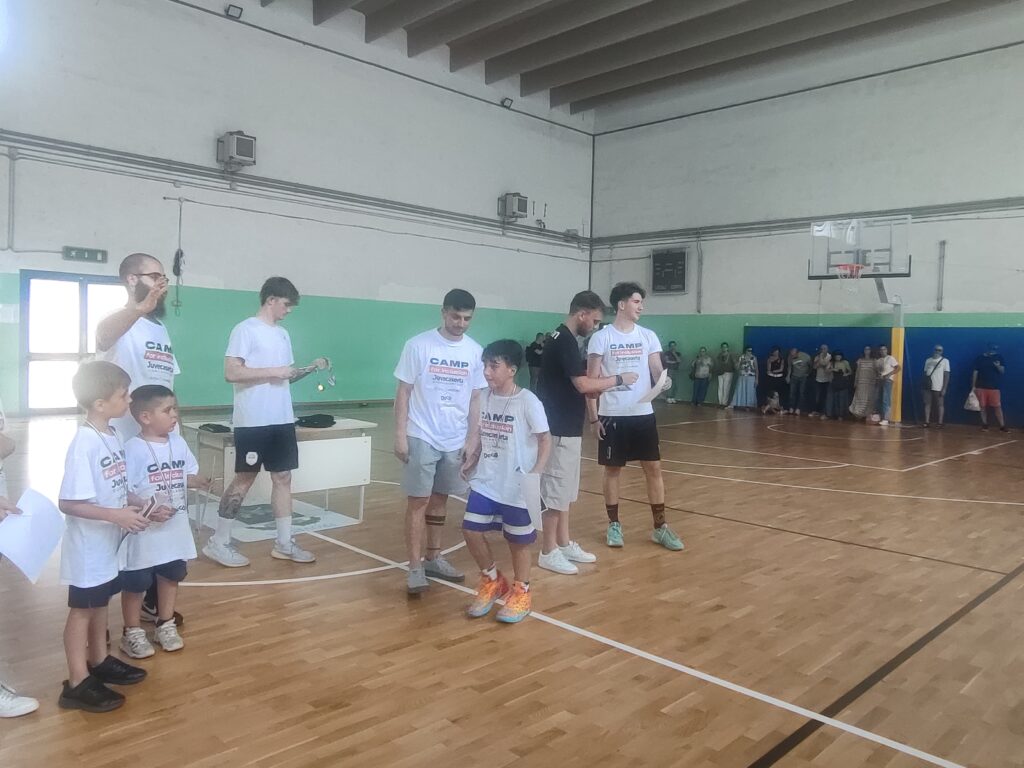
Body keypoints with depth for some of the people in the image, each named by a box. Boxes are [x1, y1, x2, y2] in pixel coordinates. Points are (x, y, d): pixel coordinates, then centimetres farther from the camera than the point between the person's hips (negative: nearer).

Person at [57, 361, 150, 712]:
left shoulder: (112, 436, 1)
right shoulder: (84, 443, -25)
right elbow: (68, 503, -26)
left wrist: (140, 504, -1)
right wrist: (117, 515, -28)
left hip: (107, 542, 8)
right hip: (88, 545, -8)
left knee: (100, 601, 21)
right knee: (82, 608, 5)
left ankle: (99, 661, 38)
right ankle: (77, 683, 17)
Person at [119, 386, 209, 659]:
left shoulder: (178, 443, 1)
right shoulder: (133, 449, -20)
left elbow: (187, 475, 9)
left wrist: (201, 482, -11)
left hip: (175, 528, 7)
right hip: (144, 531, -7)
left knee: (171, 576, 20)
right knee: (135, 584, 9)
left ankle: (165, 625, 38)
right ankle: (132, 633, 28)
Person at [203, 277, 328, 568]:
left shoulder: (283, 334, 15)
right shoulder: (245, 329, -9)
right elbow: (231, 372, -17)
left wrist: (311, 369, 5)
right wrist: (273, 371, -18)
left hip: (282, 419, 7)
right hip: (253, 421, -7)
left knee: (283, 477, 8)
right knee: (244, 478, 0)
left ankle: (284, 543, 17)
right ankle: (218, 542, 14)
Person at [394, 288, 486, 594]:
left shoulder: (475, 352, 3)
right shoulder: (418, 345, -8)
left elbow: (475, 400, 9)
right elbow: (403, 392, -5)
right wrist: (400, 435, -9)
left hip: (456, 440, 4)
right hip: (421, 437, -4)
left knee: (440, 499, 14)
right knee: (418, 500, -1)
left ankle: (434, 558, 27)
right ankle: (415, 568, 7)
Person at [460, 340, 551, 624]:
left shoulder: (528, 401, -14)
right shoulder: (485, 398, 3)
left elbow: (545, 440, -10)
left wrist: (536, 472, -20)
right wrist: (470, 459, 4)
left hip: (517, 487, -5)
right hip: (485, 482, 5)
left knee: (518, 540, 8)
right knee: (471, 530, 2)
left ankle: (521, 592, 32)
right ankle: (492, 581, 28)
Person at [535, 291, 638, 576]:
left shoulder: (564, 339, 14)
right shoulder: (564, 341, -17)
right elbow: (583, 385, -23)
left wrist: (607, 387, 8)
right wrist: (618, 379, -11)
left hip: (566, 427, 10)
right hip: (560, 429, -10)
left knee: (564, 491, 16)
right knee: (556, 491, -2)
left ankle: (564, 544, 26)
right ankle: (548, 552, 8)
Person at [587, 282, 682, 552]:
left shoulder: (648, 336, 6)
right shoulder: (601, 338, -4)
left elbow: (657, 371, 3)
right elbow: (591, 380, -3)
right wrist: (593, 417, -8)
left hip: (643, 414, 3)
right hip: (612, 415, -3)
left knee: (654, 468, 4)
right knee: (612, 469, 6)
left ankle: (660, 527, 14)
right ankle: (614, 525, 20)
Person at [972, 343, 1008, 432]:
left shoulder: (999, 358, 5)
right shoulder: (980, 358, 3)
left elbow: (1002, 371, 1)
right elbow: (975, 372, 5)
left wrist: (998, 366, -23)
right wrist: (973, 386, 2)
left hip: (994, 387, 0)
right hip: (981, 387, 0)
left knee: (997, 407, -4)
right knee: (982, 406, 4)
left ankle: (1002, 426, -2)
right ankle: (985, 425, 13)